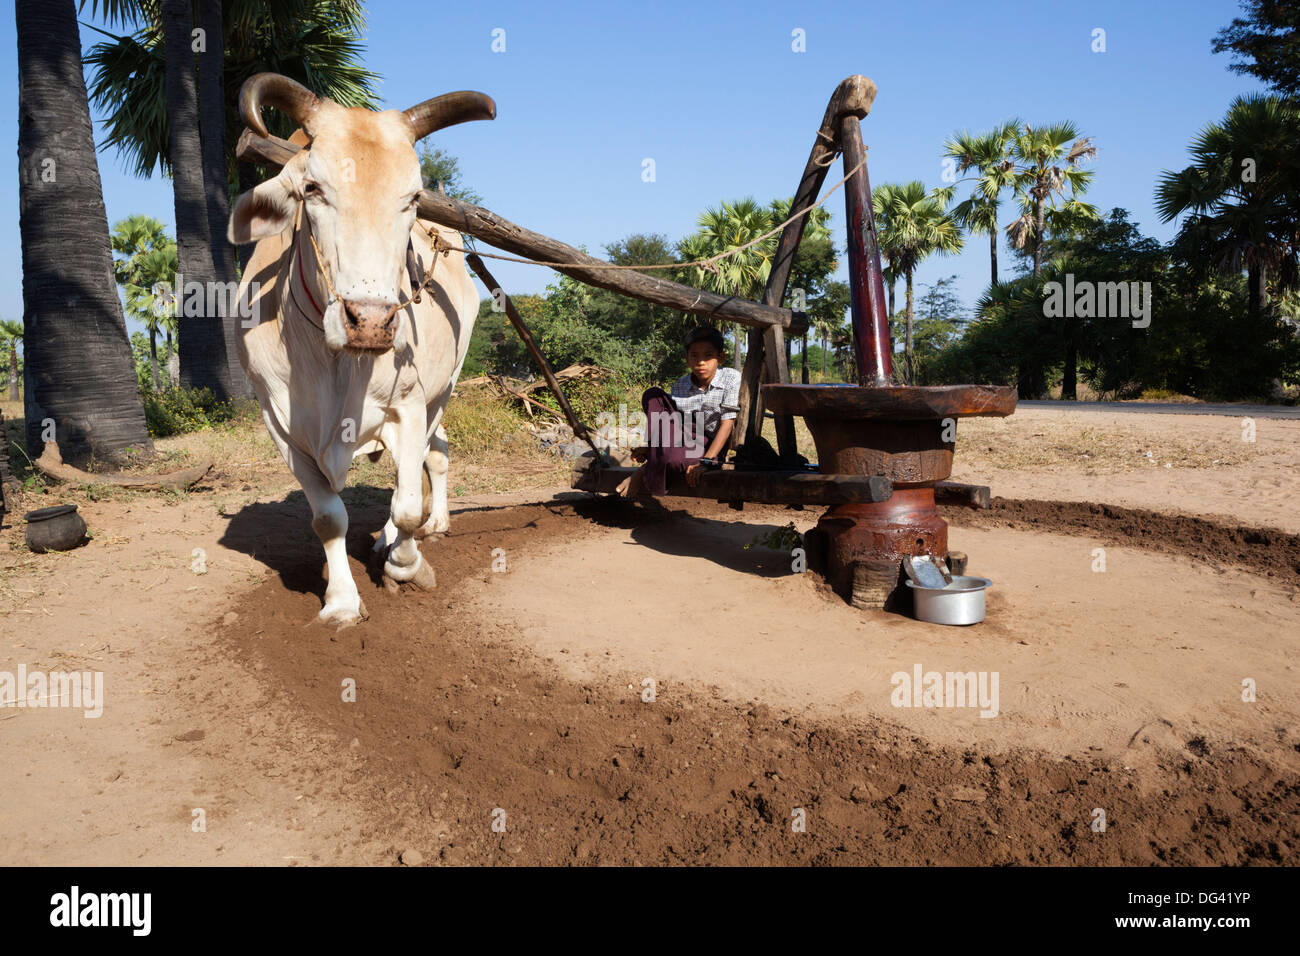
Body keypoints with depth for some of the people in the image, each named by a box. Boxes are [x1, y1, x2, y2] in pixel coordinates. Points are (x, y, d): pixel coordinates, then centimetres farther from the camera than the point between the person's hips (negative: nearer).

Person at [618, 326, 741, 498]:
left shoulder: (731, 377, -13)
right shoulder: (680, 386, 0)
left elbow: (727, 423, -18)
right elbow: (674, 424, 7)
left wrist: (706, 461, -27)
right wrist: (649, 447, -11)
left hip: (712, 446, -5)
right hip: (685, 437, 5)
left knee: (671, 459, -39)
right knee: (652, 395, -13)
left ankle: (647, 470, -5)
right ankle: (654, 451, -19)